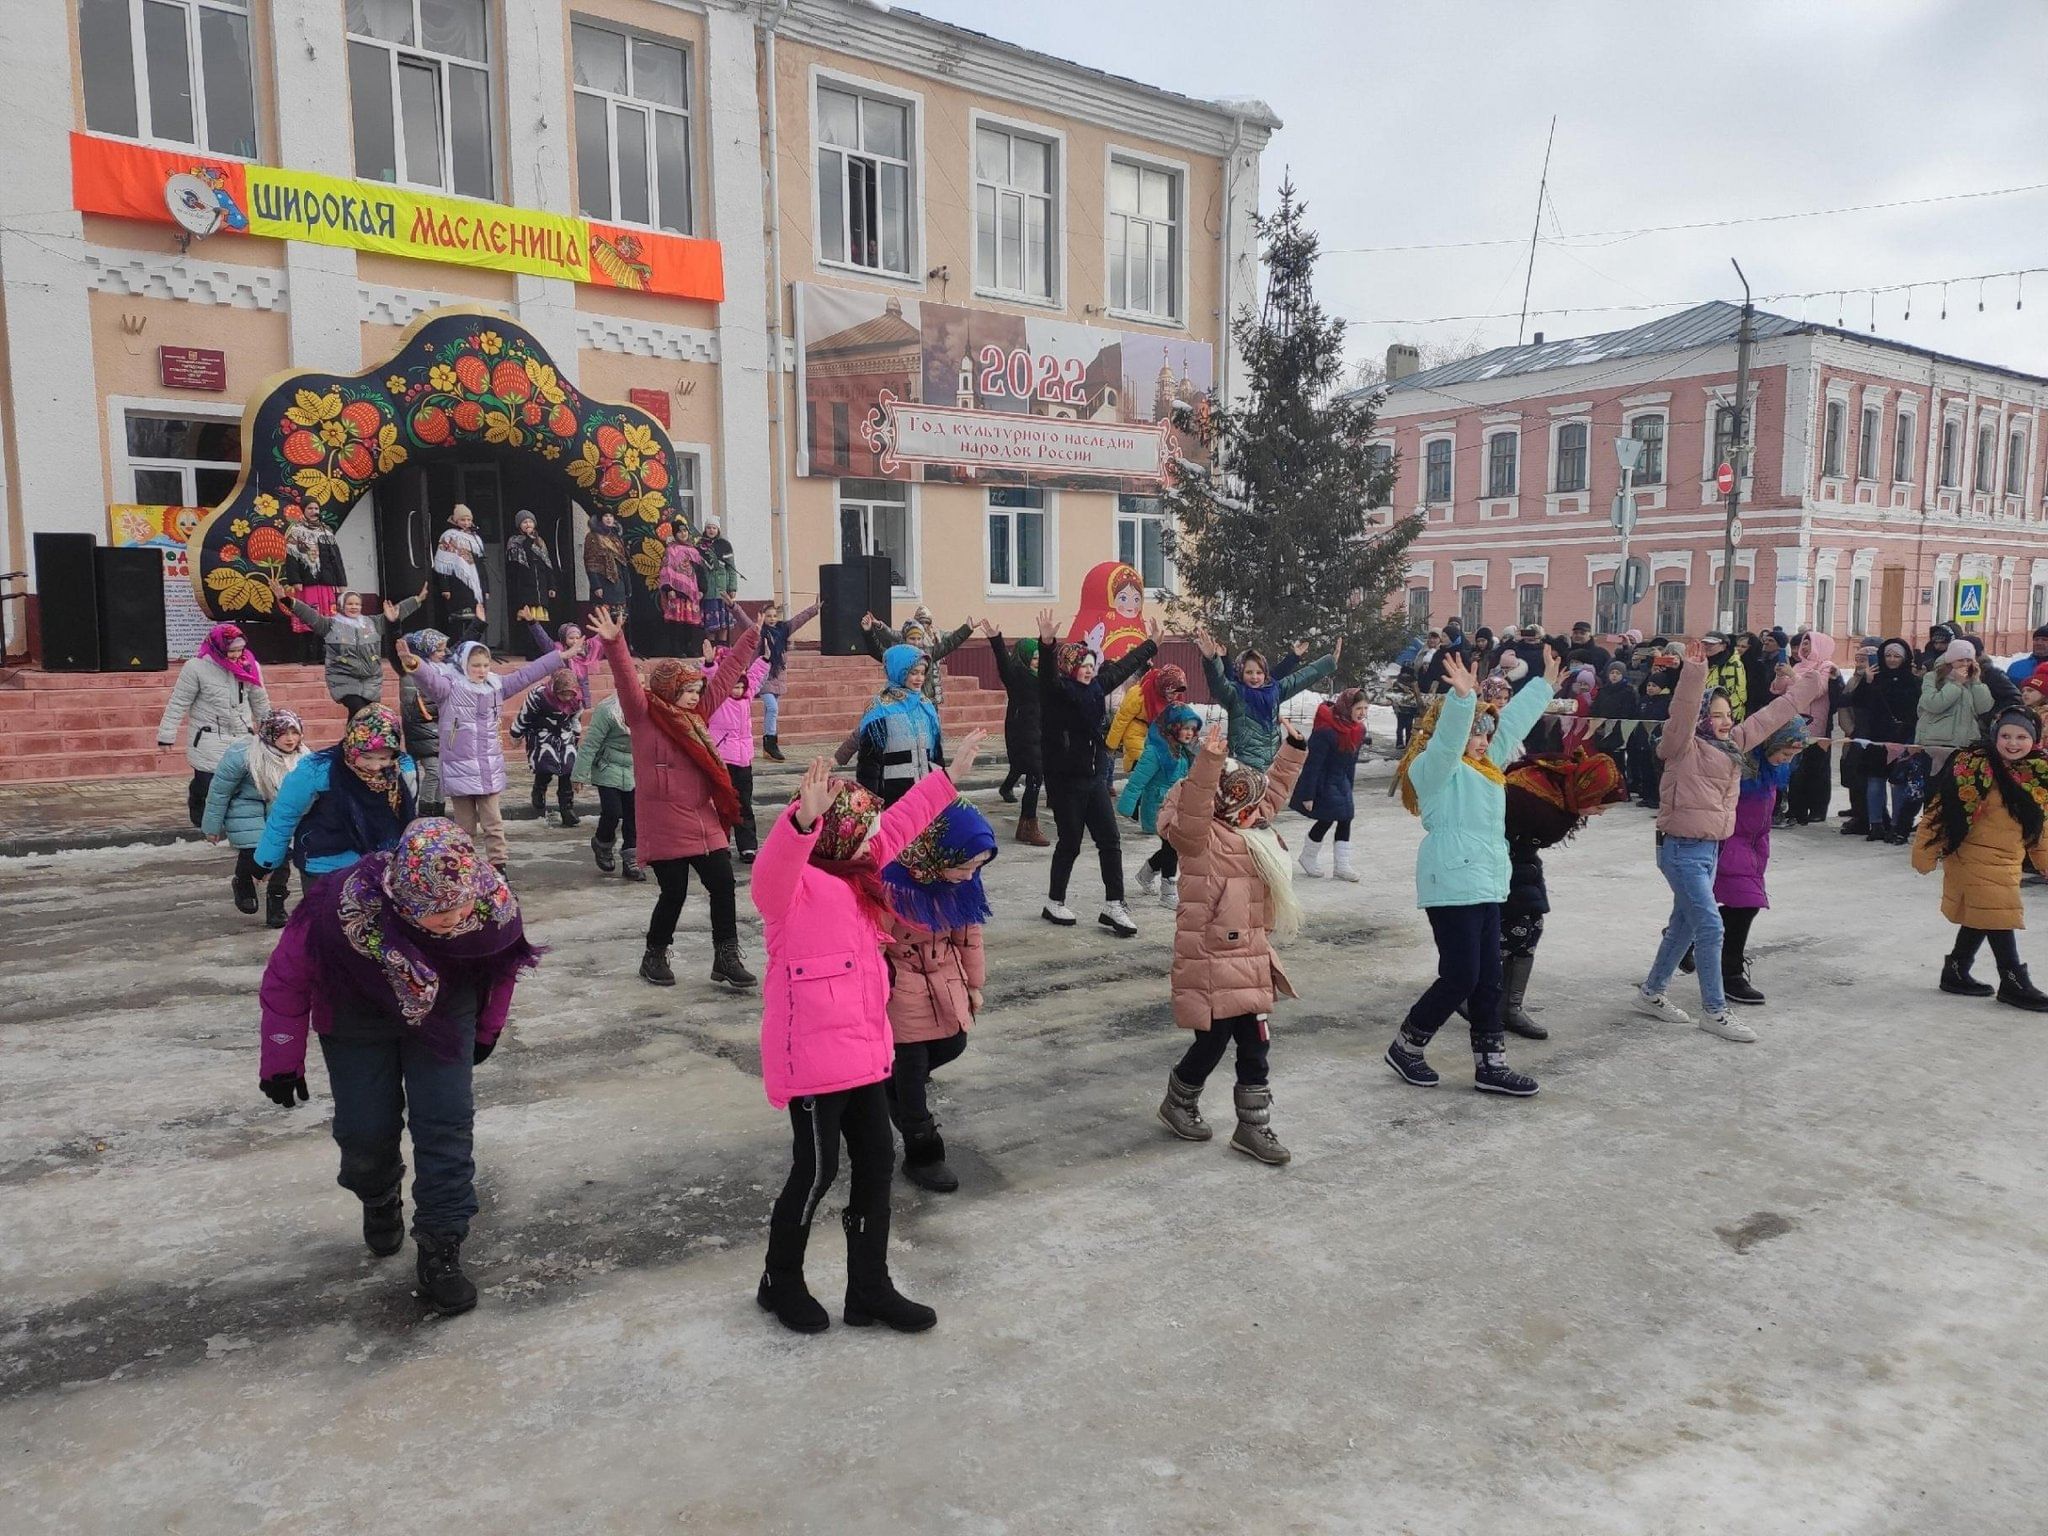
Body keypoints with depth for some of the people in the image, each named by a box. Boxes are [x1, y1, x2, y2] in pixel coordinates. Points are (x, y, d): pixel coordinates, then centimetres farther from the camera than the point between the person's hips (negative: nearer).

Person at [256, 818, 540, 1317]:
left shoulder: (493, 903, -32)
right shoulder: (346, 908, -39)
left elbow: (502, 964, -6)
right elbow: (285, 977, -19)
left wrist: (488, 1029, 7)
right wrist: (282, 1061, -12)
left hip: (446, 1014, 1)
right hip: (358, 1017, -1)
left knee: (447, 1124, -10)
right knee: (366, 1131, 0)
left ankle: (440, 1252, 3)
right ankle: (380, 1203, 35)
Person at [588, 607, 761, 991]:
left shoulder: (696, 714, 11)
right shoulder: (644, 716, -6)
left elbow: (726, 673, 17)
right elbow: (627, 681, -22)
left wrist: (750, 639, 20)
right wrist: (614, 643, -38)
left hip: (704, 820, 6)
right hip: (664, 825, -6)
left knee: (723, 885, 1)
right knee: (674, 893, 1)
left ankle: (726, 957, 11)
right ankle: (654, 956, 22)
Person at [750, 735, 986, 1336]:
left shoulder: (854, 874, 9)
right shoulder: (793, 887, -17)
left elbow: (899, 824, 21)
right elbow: (775, 864, -41)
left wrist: (950, 776, 26)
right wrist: (803, 819, -61)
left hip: (862, 1049, 9)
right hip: (812, 1055, -9)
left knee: (876, 1160, 13)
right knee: (816, 1169, 3)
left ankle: (869, 1289, 27)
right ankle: (781, 1282, 28)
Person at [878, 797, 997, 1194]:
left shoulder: (962, 881, -10)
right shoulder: (893, 882, -32)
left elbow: (969, 930, 4)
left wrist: (974, 982, 12)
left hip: (944, 978, 7)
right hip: (901, 983, -7)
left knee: (952, 1044, 19)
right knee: (912, 1067, 6)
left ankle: (895, 1080, 48)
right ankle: (922, 1155, 22)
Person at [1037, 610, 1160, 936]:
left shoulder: (1094, 688, 8)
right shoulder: (1055, 692, -11)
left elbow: (1123, 667, 21)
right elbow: (1047, 674, -33)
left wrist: (1151, 644, 30)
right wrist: (1047, 644, -51)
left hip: (1095, 777, 7)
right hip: (1065, 780, -7)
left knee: (1110, 842, 3)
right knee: (1070, 843, 3)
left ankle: (1113, 906, 8)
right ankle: (1054, 903, 21)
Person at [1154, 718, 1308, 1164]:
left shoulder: (1248, 831, 12)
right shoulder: (1202, 841, -14)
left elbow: (1275, 788, 24)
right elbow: (1194, 810, -36)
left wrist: (1294, 750, 21)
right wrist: (1209, 762, -47)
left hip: (1251, 966, 8)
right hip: (1212, 967, -8)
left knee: (1255, 1047, 10)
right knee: (1211, 1044, 4)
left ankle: (1253, 1127, 22)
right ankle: (1179, 1102, 31)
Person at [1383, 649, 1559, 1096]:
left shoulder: (1486, 766, 18)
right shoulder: (1434, 768, -7)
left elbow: (1514, 719, 25)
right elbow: (1449, 735, -27)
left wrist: (1546, 684, 32)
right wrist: (1462, 697, -43)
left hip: (1486, 883, 9)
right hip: (1452, 885, -9)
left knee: (1487, 979, 10)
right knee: (1460, 976, -7)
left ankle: (1490, 1064, 16)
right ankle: (1405, 1048, 10)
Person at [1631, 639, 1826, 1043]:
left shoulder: (1733, 744, 9)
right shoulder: (1684, 747, -13)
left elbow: (1770, 716, 17)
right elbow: (1683, 713, -31)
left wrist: (1807, 684, 22)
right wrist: (1693, 673, -44)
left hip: (1710, 847, 9)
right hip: (1681, 849, -9)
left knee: (1684, 925, 15)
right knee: (1710, 927, -9)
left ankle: (1651, 993, 28)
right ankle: (1715, 1012, 0)